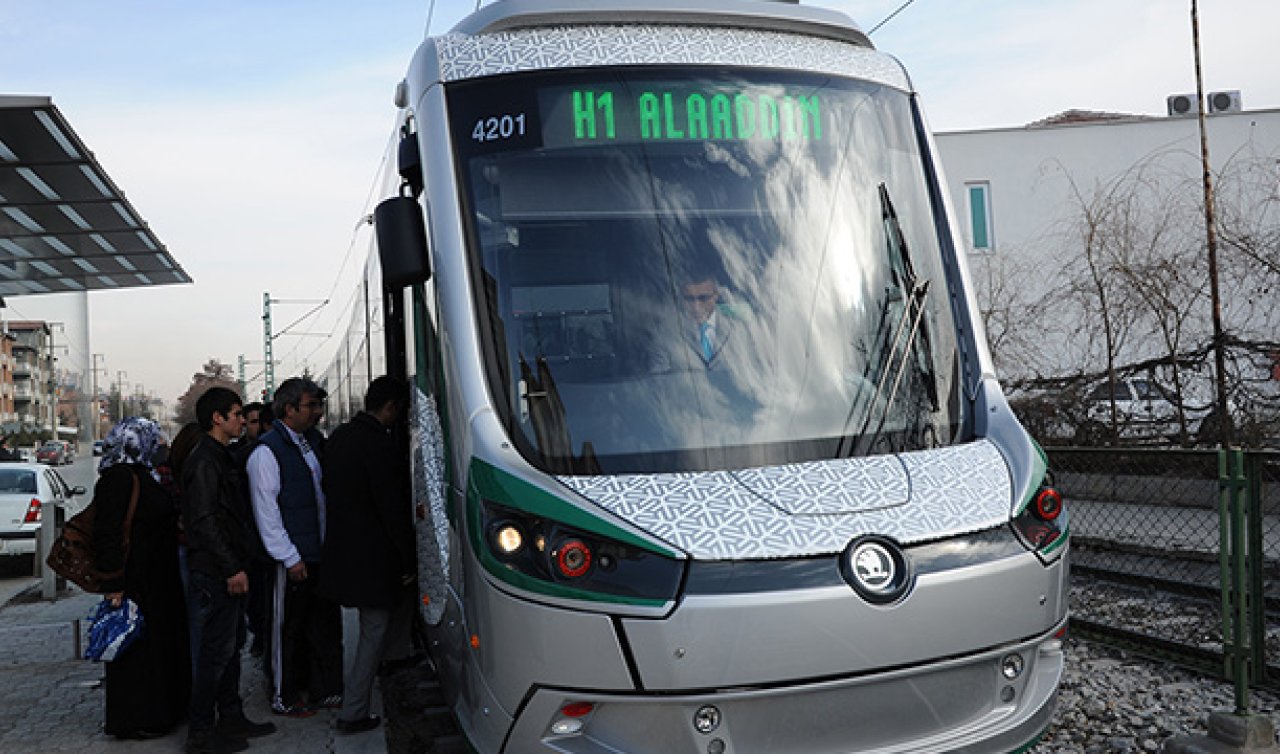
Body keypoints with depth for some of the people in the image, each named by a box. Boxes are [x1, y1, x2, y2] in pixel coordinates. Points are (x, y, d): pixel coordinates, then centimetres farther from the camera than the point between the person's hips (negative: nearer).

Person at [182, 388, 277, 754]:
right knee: (217, 648, -5)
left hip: (229, 569, 10)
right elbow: (204, 521, -22)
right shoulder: (204, 460, -16)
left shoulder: (221, 457, 16)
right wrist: (232, 568, -21)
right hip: (215, 572, -10)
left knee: (231, 643, 15)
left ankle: (231, 717, 25)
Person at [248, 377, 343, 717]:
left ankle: (325, 691, 26)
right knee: (287, 629, 5)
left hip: (322, 553, 7)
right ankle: (284, 698, 18)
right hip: (293, 558, -7)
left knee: (325, 624, 14)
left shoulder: (314, 441, 11)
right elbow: (265, 510, -14)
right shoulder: (266, 452, -12)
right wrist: (290, 558, -15)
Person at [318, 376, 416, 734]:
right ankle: (352, 714, 12)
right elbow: (393, 511, -20)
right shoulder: (382, 446, -22)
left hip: (342, 550, 9)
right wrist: (409, 560, -10)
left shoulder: (338, 436, 6)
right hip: (373, 556, -9)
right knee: (374, 631, 4)